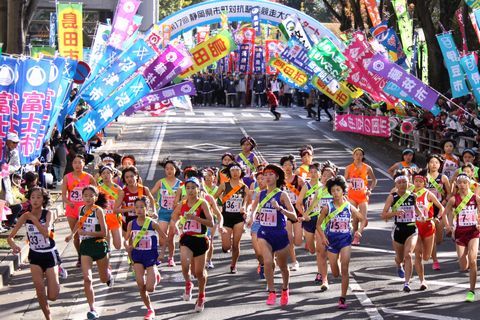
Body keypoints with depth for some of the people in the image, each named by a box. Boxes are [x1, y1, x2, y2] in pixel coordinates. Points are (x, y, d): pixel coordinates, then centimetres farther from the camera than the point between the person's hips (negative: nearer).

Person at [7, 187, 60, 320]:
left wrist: (33, 218, -27)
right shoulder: (25, 216, -7)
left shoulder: (48, 214, -13)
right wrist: (13, 245, -30)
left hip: (50, 254, -2)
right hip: (35, 255, 2)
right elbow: (10, 237, -9)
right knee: (40, 293, -7)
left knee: (52, 296, -4)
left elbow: (46, 233, -31)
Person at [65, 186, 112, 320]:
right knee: (87, 279, -13)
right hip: (85, 246, 3)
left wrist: (86, 232, -24)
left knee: (104, 279, 16)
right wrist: (72, 234, 21)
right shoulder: (81, 209, 2)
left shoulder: (98, 210, -14)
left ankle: (109, 275, 54)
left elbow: (103, 232, -17)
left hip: (99, 245, -3)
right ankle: (92, 309, -12)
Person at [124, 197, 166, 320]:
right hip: (137, 256, 2)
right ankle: (150, 310, 14)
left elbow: (165, 238, -2)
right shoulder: (131, 224, -2)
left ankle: (156, 274, 26)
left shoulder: (152, 224, -10)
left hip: (151, 256, -2)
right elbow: (126, 240, 9)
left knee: (149, 288, -9)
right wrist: (127, 246, -11)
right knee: (141, 286, -5)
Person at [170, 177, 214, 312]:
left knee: (199, 272, 6)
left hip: (200, 240, -2)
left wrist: (195, 218, -25)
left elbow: (211, 223, -14)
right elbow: (173, 220, 17)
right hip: (186, 239, 2)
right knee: (185, 265, -25)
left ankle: (201, 296, 32)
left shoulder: (202, 204, -7)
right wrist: (175, 225, -7)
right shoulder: (182, 204, 4)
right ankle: (188, 284, 6)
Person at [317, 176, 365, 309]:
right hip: (331, 240, 1)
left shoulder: (349, 207, -2)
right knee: (335, 273, 7)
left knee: (344, 269, -12)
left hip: (345, 239, -1)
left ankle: (343, 298, -9)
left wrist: (359, 231, -12)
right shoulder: (327, 208, -3)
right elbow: (319, 224, 3)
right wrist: (323, 237, -12)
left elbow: (363, 220, 6)